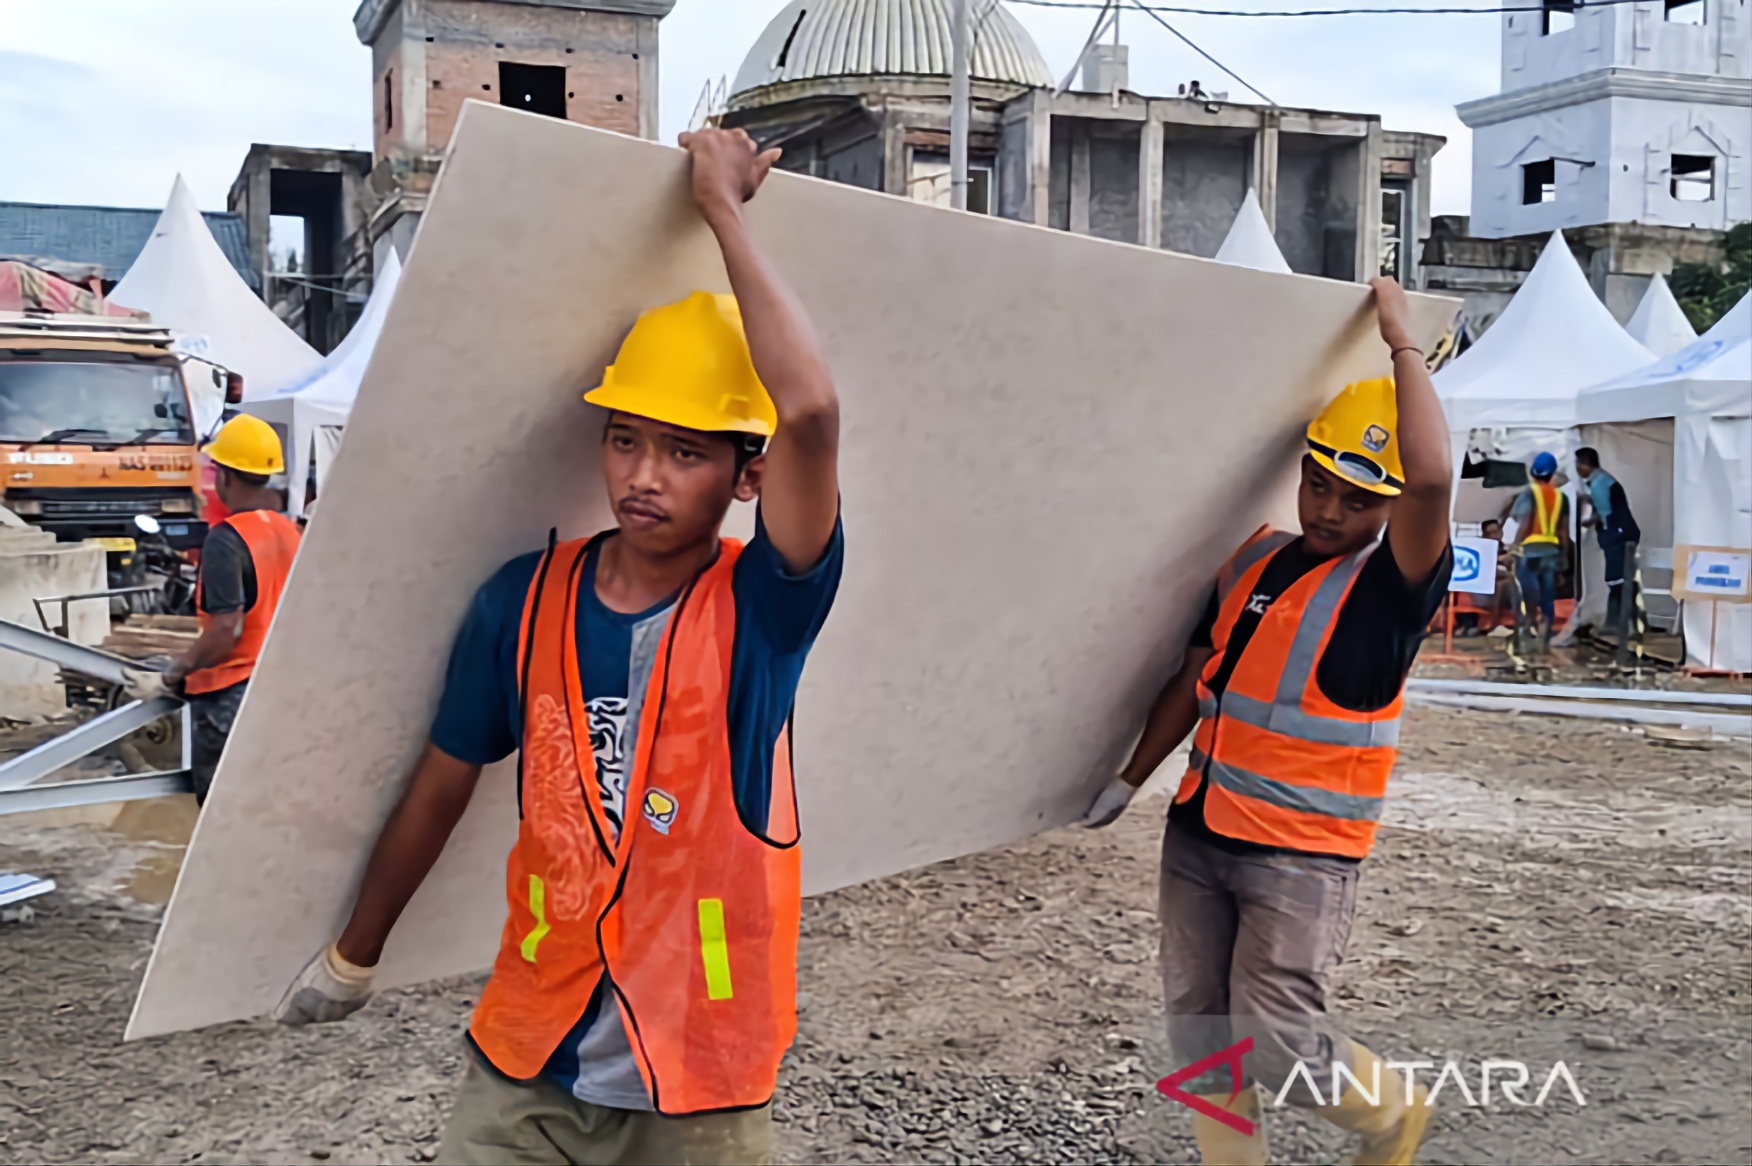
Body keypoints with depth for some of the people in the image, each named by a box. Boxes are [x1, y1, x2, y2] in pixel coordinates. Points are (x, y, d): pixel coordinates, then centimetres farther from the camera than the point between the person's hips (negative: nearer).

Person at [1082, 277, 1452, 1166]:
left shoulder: (1391, 585, -11)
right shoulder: (1253, 560, 7)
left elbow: (1432, 476, -31)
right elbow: (1195, 679, 15)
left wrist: (1401, 341, -21)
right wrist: (1129, 780, 18)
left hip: (1302, 853, -6)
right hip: (1198, 831, 6)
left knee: (1277, 1048, -6)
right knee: (1198, 1030, 11)